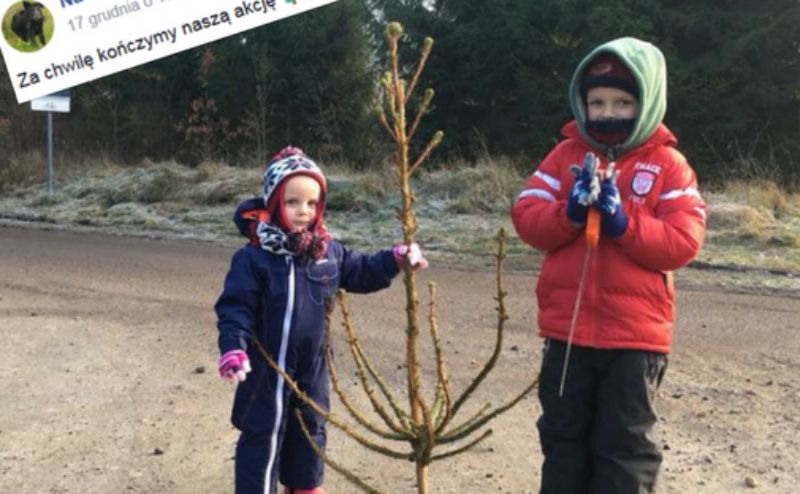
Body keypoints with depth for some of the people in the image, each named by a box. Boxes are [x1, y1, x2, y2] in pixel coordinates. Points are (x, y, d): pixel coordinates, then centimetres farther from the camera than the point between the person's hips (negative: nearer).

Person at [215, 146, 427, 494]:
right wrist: (233, 348, -30)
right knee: (263, 437, 5)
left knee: (310, 431, 22)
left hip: (312, 368, 6)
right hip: (267, 368, -5)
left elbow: (361, 272, 14)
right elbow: (235, 307, -18)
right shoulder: (253, 258, -17)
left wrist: (396, 259, 3)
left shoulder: (328, 252, -1)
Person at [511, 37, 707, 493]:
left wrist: (623, 221, -22)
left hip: (635, 335, -2)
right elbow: (526, 217, -3)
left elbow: (683, 243, -11)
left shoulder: (669, 165, -3)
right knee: (563, 437, 16)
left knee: (625, 446, 9)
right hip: (566, 329, 3)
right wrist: (569, 212, -21)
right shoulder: (565, 155, 4)